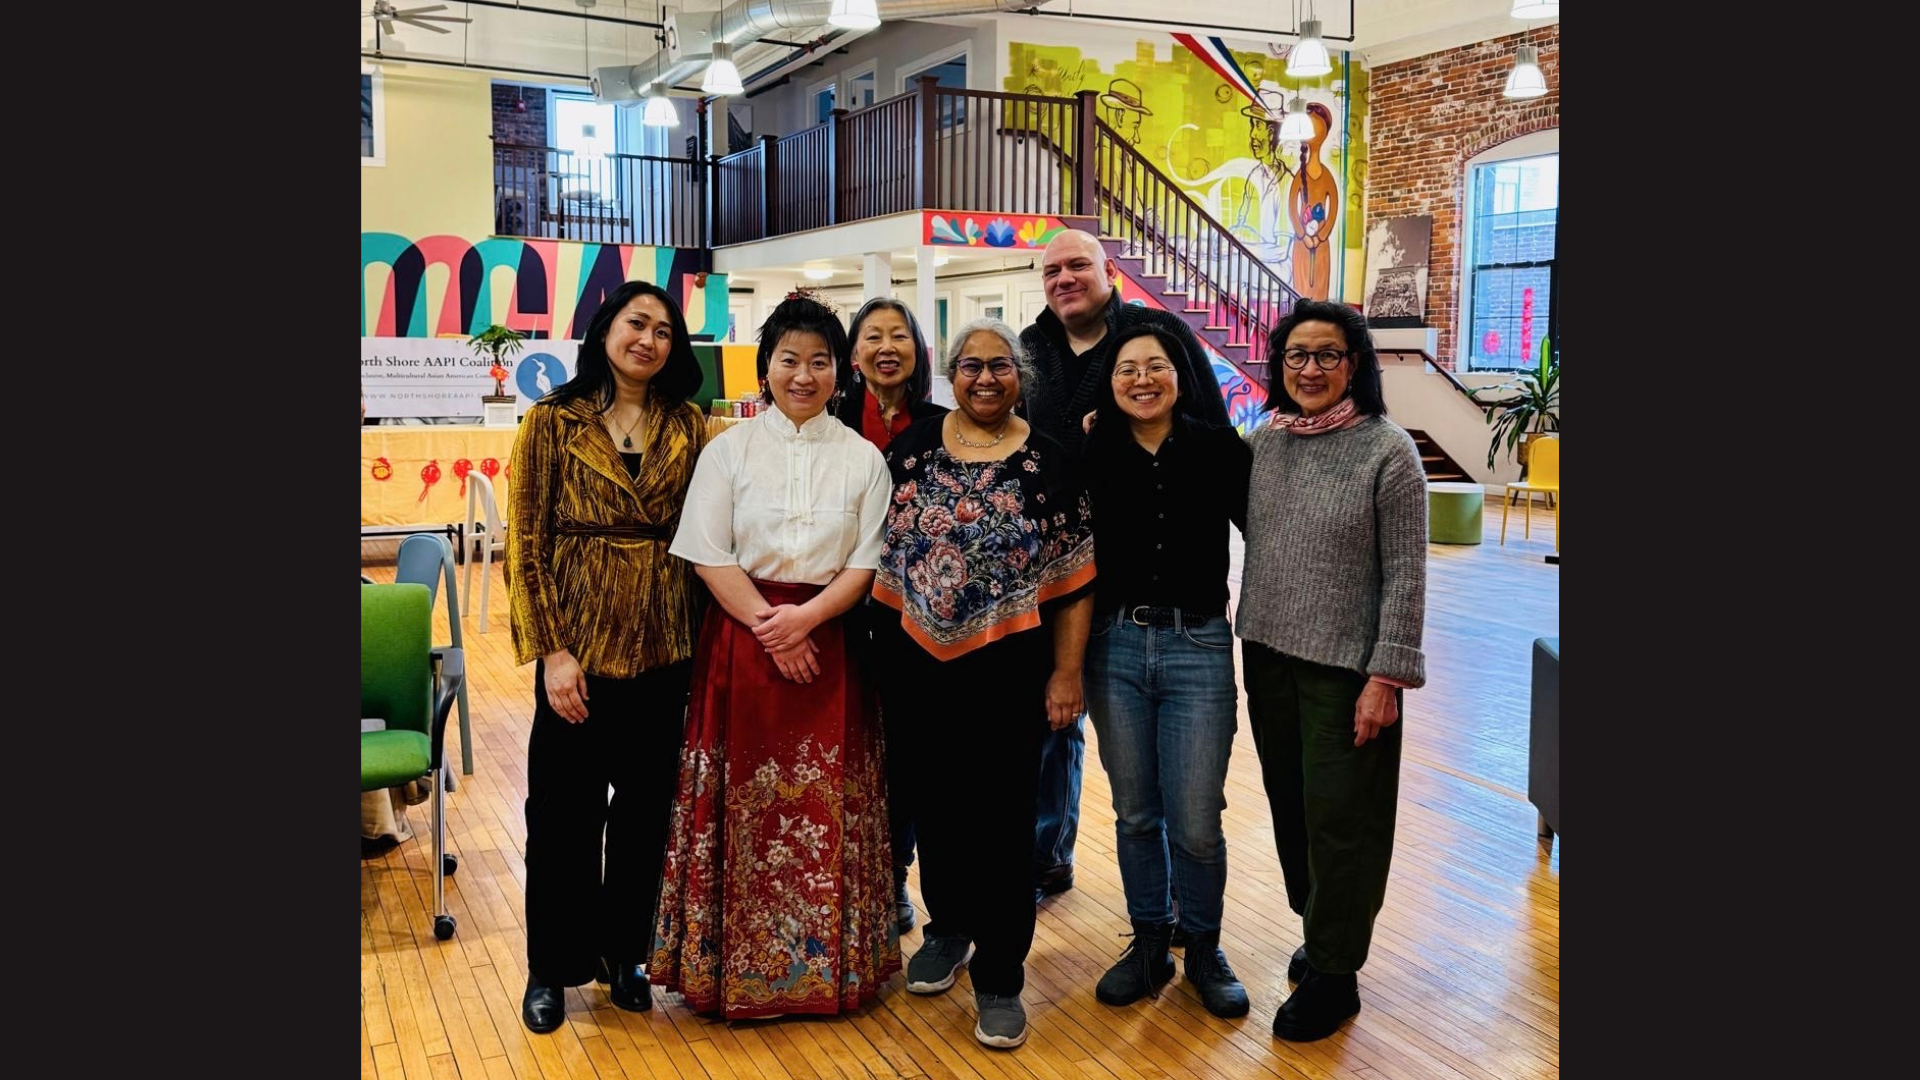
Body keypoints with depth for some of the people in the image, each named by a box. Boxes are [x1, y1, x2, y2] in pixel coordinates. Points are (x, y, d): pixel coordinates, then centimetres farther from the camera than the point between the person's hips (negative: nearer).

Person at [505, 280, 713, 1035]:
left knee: (646, 806, 12)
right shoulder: (552, 422, -2)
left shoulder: (690, 428, 5)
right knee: (564, 809, 7)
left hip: (664, 647, 2)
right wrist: (551, 651, -11)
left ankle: (623, 949, 30)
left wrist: (705, 637, -2)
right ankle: (553, 966, 25)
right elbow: (526, 543, -4)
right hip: (579, 646, -2)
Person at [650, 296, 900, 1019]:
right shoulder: (730, 450, 4)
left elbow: (867, 562, 0)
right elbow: (710, 556, -3)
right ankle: (740, 964, 15)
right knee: (744, 801, 2)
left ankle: (827, 960, 17)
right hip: (742, 642, 0)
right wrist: (769, 626, -12)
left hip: (828, 644, 1)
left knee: (826, 806, 3)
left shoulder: (862, 458, 5)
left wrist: (805, 617, -15)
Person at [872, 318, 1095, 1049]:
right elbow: (877, 548, 9)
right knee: (932, 804, 14)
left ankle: (1000, 975, 16)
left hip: (1008, 667, -2)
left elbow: (1074, 582, -2)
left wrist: (1067, 673, -5)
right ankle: (948, 927, 37)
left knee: (1001, 817, 3)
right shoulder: (912, 448, 2)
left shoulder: (1050, 463, -3)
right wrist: (877, 645, 7)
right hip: (918, 660, 3)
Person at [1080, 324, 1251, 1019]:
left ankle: (1203, 949, 26)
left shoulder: (1220, 452, -4)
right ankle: (1148, 943, 31)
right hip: (1114, 646, 2)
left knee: (1195, 823, 2)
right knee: (1135, 812, 13)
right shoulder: (1093, 456, 1)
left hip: (1197, 649, -2)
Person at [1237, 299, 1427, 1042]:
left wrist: (1388, 676, -15)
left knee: (1341, 816, 4)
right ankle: (1320, 931, 36)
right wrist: (1249, 641, 4)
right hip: (1269, 655, 5)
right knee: (1290, 806, 16)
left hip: (1348, 667, -5)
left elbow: (1406, 576, -12)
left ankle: (1332, 975, 17)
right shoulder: (1264, 441, 4)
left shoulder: (1388, 451, -11)